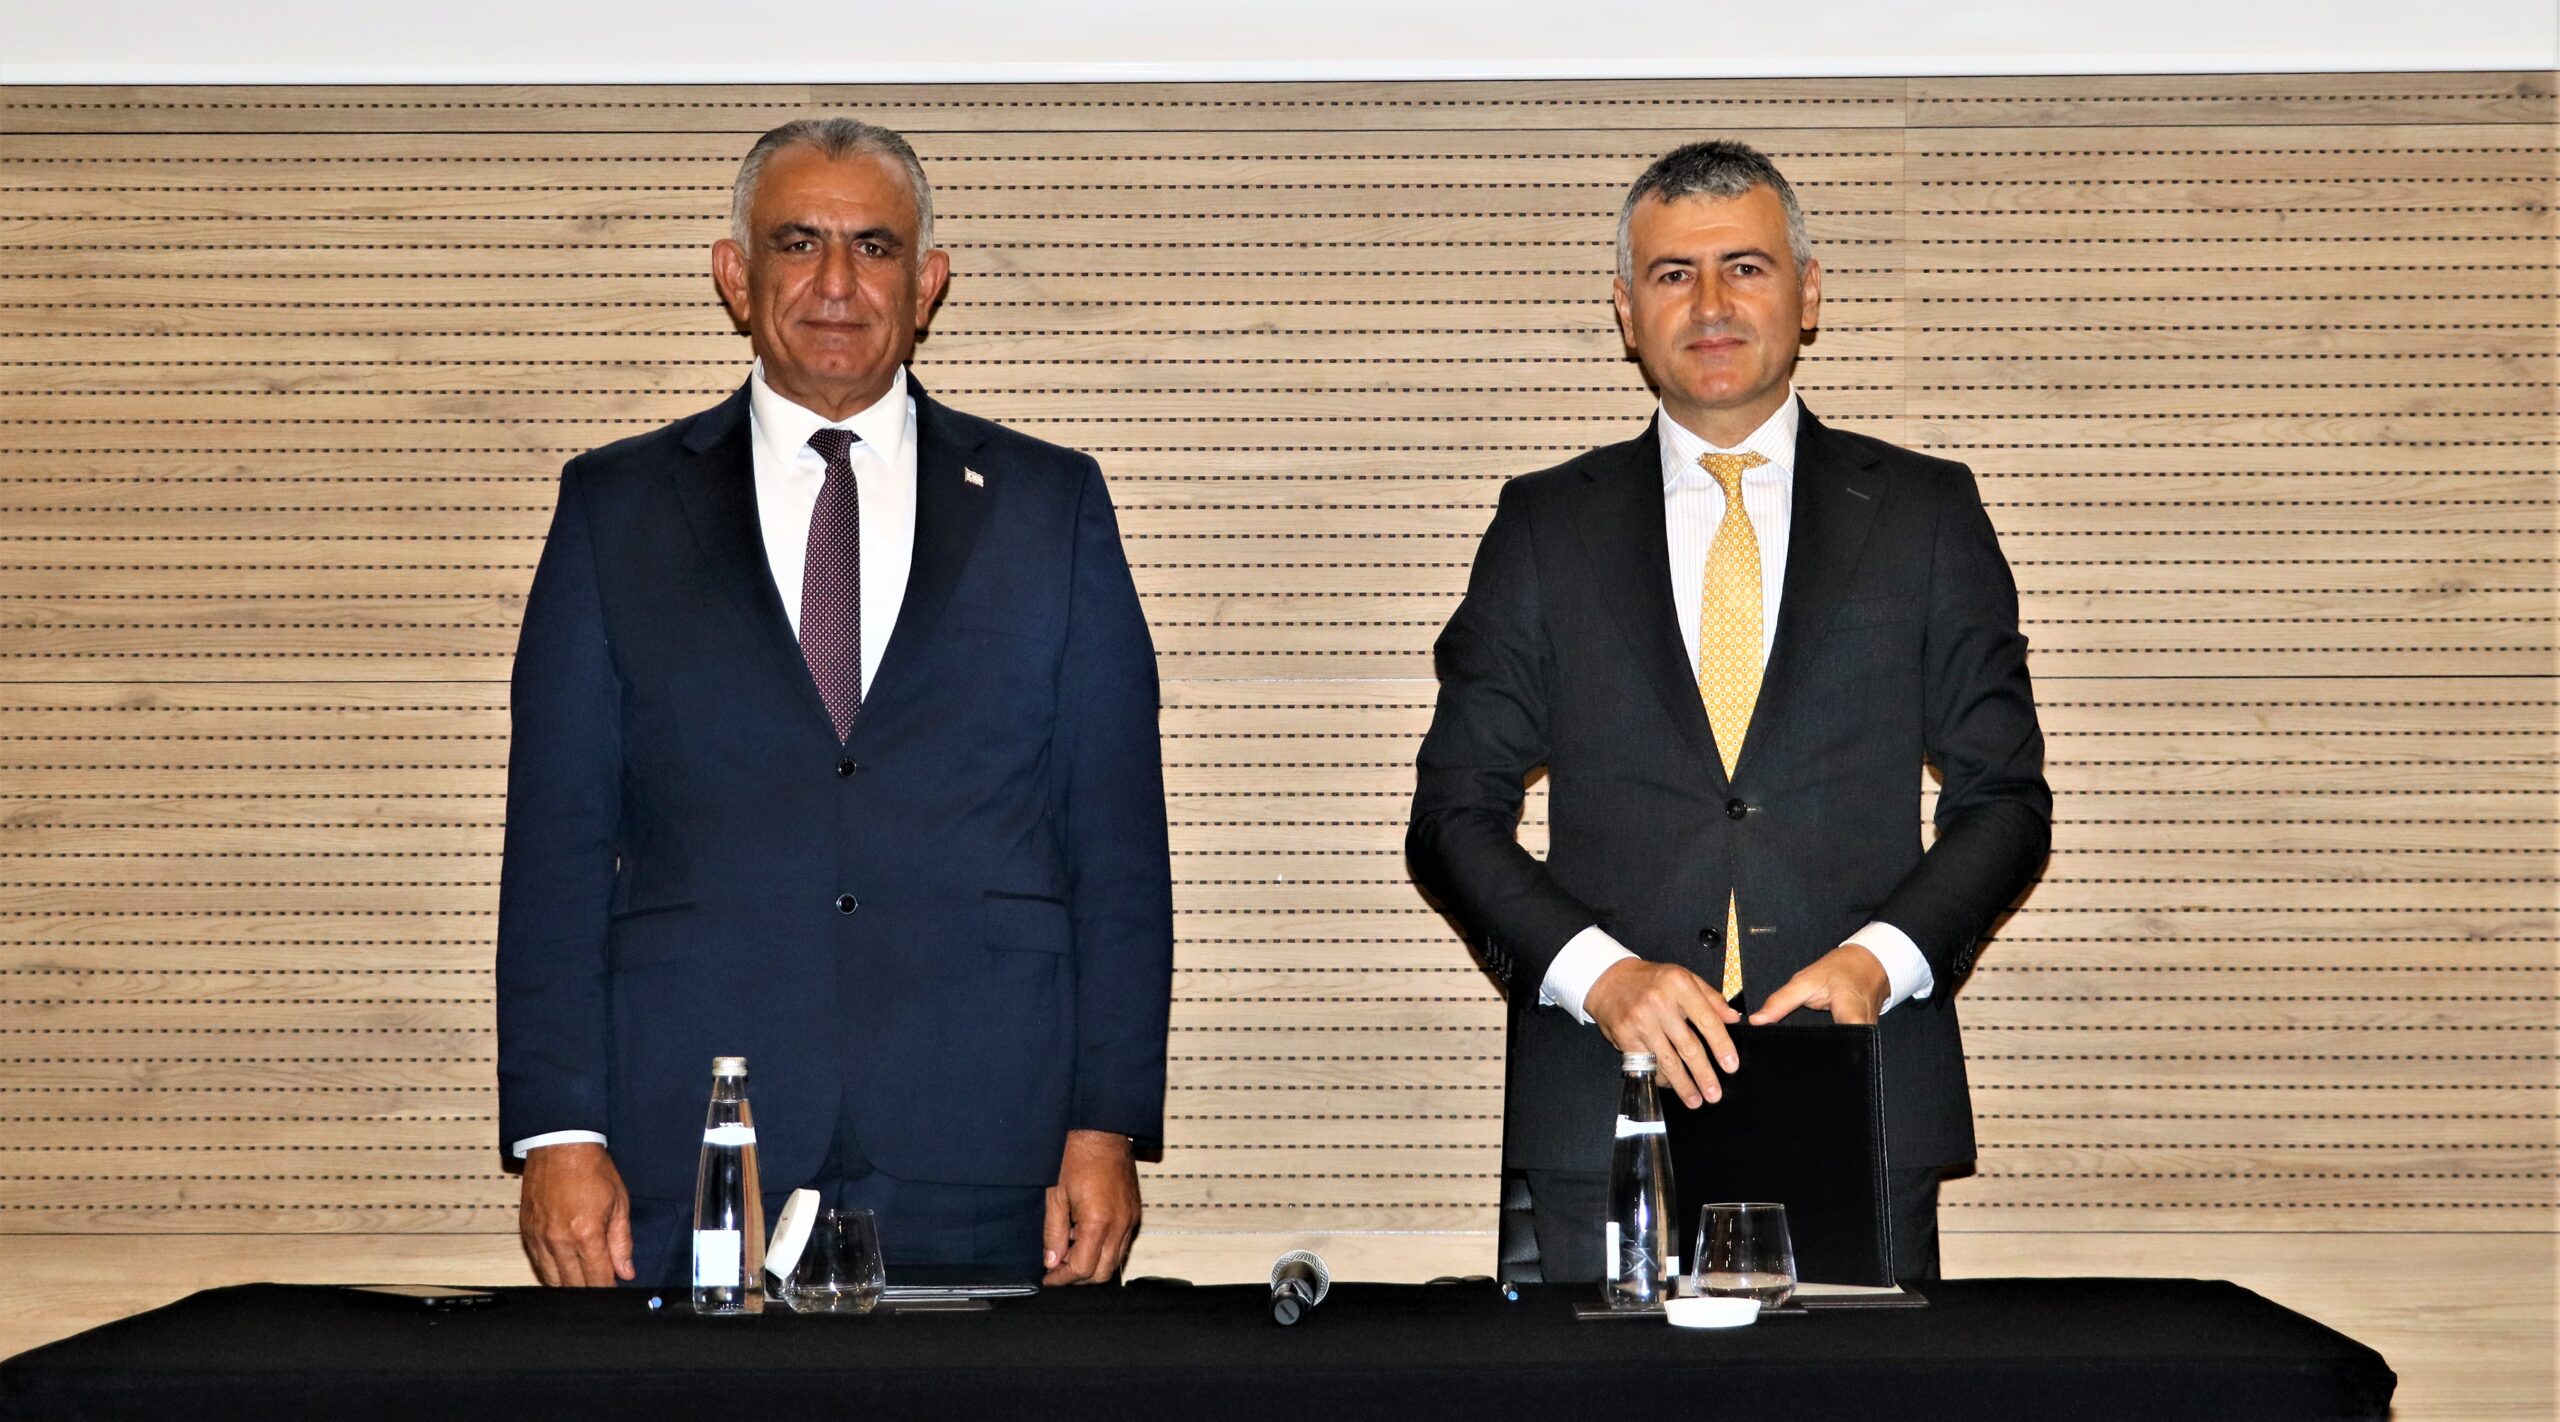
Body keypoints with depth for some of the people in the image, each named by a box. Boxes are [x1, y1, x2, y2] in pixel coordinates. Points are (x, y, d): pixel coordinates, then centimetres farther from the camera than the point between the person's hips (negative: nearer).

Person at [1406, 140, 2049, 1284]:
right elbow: (1454, 815, 6)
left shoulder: (1926, 514, 9)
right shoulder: (1547, 527, 9)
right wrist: (1598, 971, -11)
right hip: (1603, 1108, 0)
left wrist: (1879, 957, -10)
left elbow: (2004, 798, 8)